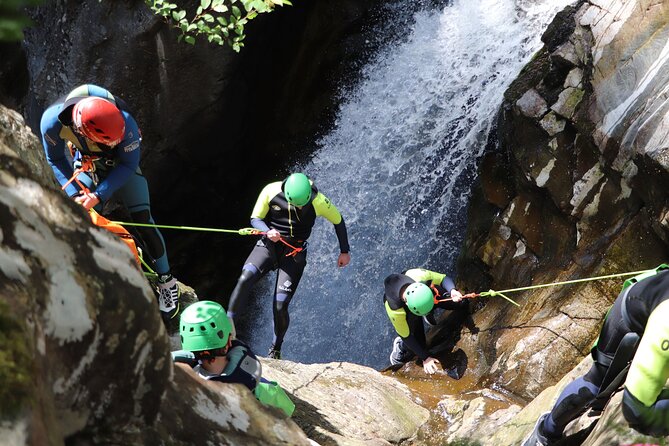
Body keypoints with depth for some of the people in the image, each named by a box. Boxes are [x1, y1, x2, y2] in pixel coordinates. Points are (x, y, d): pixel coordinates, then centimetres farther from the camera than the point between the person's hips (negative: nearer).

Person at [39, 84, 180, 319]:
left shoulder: (125, 122, -42)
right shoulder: (52, 121, -37)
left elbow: (128, 165, -26)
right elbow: (56, 160, -17)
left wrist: (98, 196, -35)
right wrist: (75, 195, -29)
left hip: (121, 166, -2)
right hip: (87, 165, 2)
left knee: (142, 221, -9)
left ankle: (167, 282, 5)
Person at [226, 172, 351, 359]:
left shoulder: (318, 202, -16)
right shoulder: (271, 191, -14)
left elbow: (338, 220, 2)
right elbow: (255, 219, -2)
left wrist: (344, 251, 10)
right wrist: (268, 231, -24)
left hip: (294, 252, -1)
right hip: (268, 244, 1)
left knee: (280, 305, -11)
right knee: (245, 278, -28)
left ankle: (275, 349, 14)